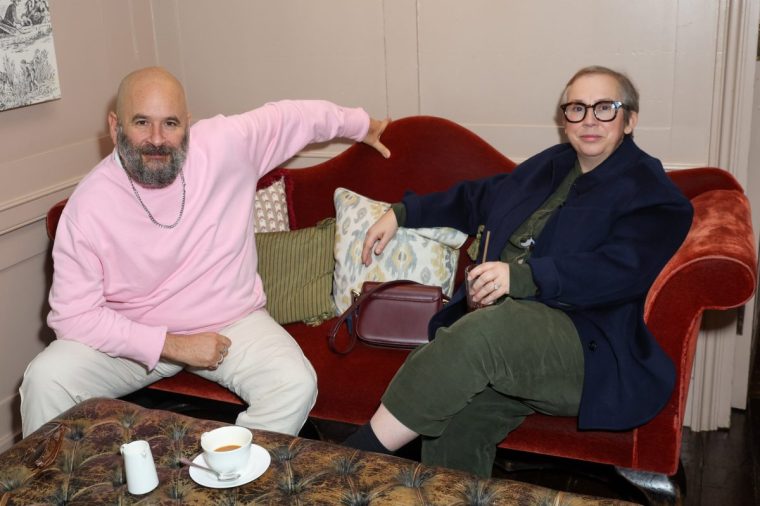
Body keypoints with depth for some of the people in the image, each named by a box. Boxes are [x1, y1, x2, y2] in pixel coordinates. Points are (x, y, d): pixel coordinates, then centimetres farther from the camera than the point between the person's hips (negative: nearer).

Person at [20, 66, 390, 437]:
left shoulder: (224, 144, -13)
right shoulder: (88, 205, -16)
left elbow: (290, 116, 5)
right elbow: (73, 313, -16)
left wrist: (361, 125, 20)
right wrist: (172, 345, -23)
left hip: (232, 322, 1)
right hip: (136, 337, 0)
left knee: (296, 385, -25)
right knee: (46, 380, -23)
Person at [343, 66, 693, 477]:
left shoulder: (651, 192, 0)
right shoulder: (551, 165, 25)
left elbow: (622, 270, -18)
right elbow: (477, 199, 37)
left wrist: (523, 275, -28)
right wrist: (402, 212, 30)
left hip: (588, 347, -6)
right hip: (504, 324, 7)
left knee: (485, 329, -35)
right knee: (451, 418, -25)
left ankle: (363, 453, -26)